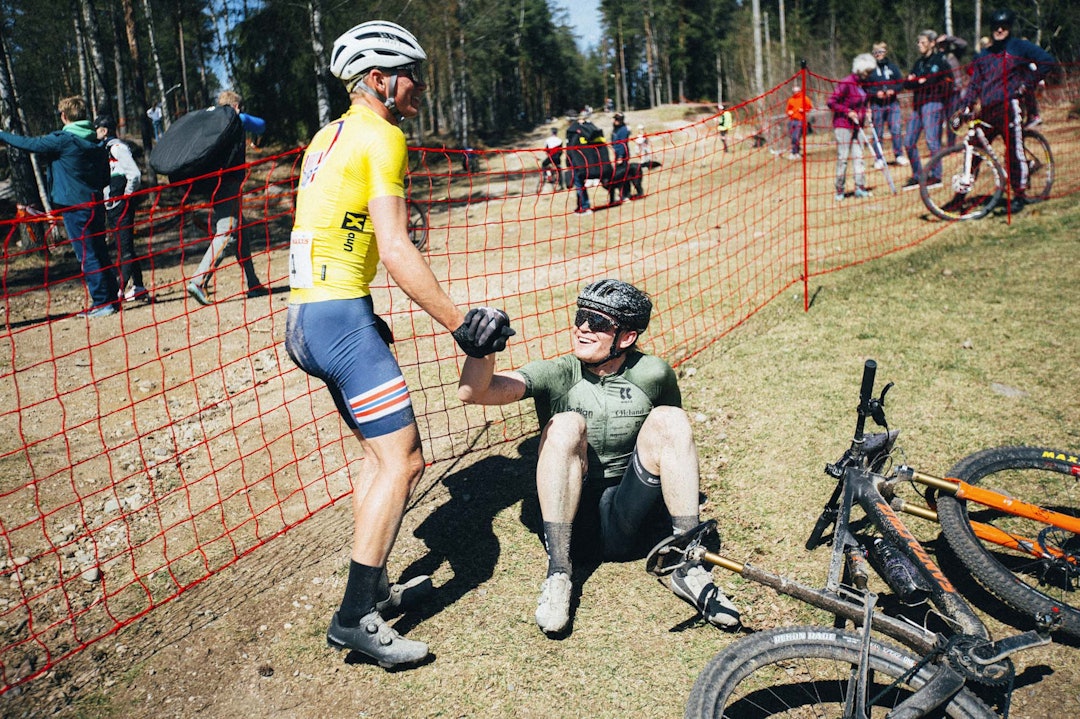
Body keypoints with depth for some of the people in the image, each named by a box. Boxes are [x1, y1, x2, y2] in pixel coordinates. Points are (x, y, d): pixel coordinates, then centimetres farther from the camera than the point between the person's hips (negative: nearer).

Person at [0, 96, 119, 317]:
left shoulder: (63, 140, -11)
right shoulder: (97, 142, 10)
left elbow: (29, 144, -3)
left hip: (75, 207, -7)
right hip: (95, 205, 7)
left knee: (88, 256, -3)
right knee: (100, 253, 12)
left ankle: (102, 303, -2)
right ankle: (111, 298, 16)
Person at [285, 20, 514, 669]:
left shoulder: (330, 136, 20)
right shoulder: (381, 136, -9)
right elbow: (395, 252, -18)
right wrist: (460, 323, -15)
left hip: (306, 316, 10)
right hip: (340, 315, -10)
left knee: (382, 452, 17)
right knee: (404, 460, -7)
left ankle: (373, 588, 26)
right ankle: (355, 617, -1)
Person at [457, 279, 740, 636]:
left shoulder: (653, 375, -1)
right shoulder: (558, 374, -5)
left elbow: (676, 436, 16)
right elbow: (472, 392, -19)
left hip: (624, 521, 1)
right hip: (570, 516, -1)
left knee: (669, 419, -19)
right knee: (566, 425, -27)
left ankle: (689, 567, -18)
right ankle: (558, 573, -25)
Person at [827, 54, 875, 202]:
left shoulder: (863, 84, 9)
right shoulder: (846, 83, -14)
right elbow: (831, 102, -16)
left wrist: (865, 112, 7)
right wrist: (847, 112, -19)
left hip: (857, 125, 7)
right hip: (843, 125, -7)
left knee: (859, 156, 5)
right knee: (842, 158, -4)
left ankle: (860, 187, 9)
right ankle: (839, 191, 4)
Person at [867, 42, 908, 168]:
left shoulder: (892, 66, 10)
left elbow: (901, 83, 11)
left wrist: (893, 90, -9)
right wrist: (876, 93, -16)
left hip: (892, 102, 2)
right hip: (876, 105, -2)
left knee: (897, 129, -6)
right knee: (878, 133, 3)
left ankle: (899, 155, 6)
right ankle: (878, 159, 11)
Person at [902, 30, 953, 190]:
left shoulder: (940, 60, -1)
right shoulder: (919, 63, 19)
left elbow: (948, 82, -11)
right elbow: (906, 83, 10)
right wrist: (918, 81, -10)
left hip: (932, 103, -7)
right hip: (917, 105, 7)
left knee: (931, 139, -13)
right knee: (909, 141, 4)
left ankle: (936, 176, -7)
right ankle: (917, 176, 13)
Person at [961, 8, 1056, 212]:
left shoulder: (1020, 47, 5)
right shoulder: (984, 55, 20)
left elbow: (1047, 61, 0)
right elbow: (975, 83, 16)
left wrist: (1028, 84, -4)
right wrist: (966, 105, 2)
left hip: (1009, 105, -5)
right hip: (988, 111, 5)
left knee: (1014, 151, -7)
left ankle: (1020, 194, 0)